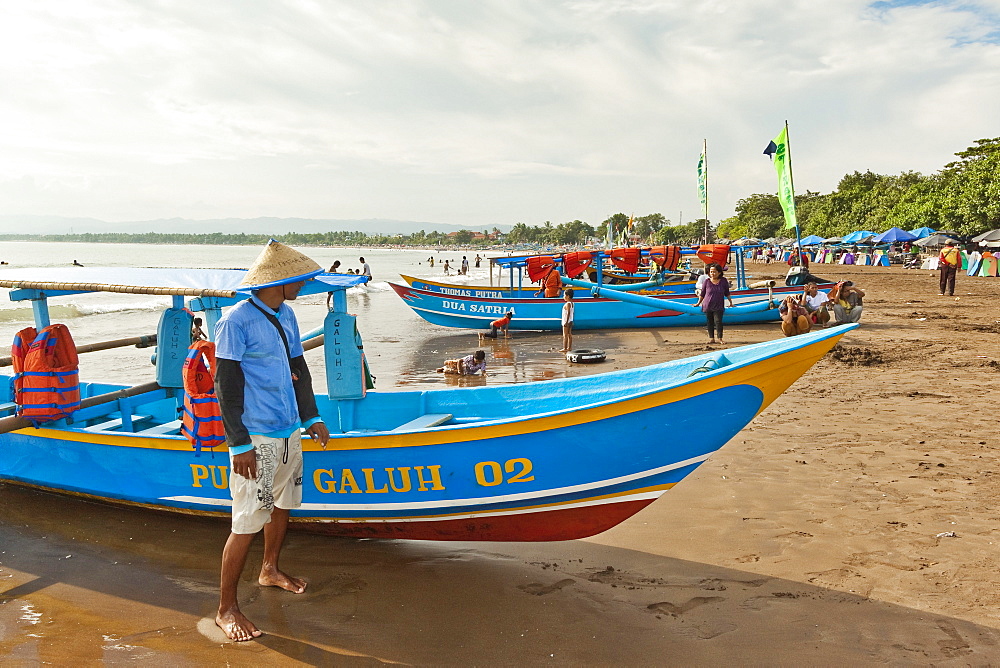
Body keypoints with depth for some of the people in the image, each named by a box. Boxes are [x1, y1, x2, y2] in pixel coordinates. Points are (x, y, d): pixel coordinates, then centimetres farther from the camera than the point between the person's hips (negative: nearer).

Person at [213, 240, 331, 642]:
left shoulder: (286, 316, 9)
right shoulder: (236, 321, -15)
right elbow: (226, 386, -15)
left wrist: (311, 417, 17)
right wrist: (239, 444, -16)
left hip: (289, 431, 8)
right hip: (256, 438, -8)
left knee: (283, 503, 21)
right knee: (248, 523, -5)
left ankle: (270, 570, 44)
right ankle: (226, 609, 8)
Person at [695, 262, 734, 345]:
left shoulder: (724, 281, 2)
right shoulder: (707, 282, -1)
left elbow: (727, 293, 14)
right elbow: (702, 294, 9)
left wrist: (731, 302, 17)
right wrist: (698, 303, 10)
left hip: (718, 307, -1)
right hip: (707, 306, 1)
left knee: (718, 321, -9)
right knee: (710, 322, 6)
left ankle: (720, 338, -1)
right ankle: (711, 338, 14)